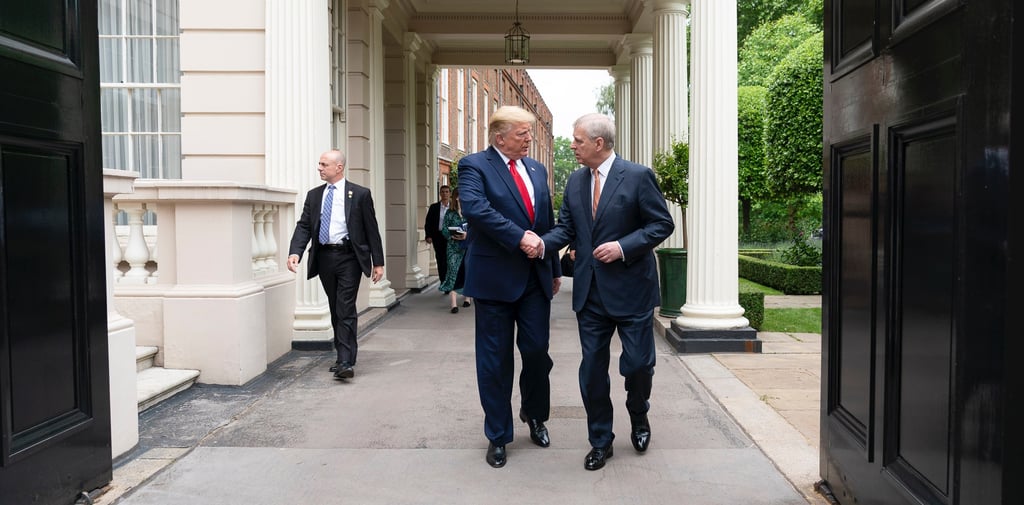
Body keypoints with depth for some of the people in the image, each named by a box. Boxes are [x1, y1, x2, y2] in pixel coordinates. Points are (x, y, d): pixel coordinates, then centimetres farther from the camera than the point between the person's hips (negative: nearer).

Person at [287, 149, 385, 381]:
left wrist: (378, 262, -3)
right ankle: (343, 355, 25)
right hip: (324, 257, 5)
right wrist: (295, 252, -13)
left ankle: (346, 363, -10)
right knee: (335, 310, 13)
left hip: (348, 257, -5)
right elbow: (304, 226, 4)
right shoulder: (314, 195, 10)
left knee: (346, 309, -10)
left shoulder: (359, 194, -2)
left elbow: (371, 228, -1)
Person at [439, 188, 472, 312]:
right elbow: (444, 229, 4)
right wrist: (452, 236, -14)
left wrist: (467, 234, -17)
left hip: (468, 245, 0)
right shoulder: (450, 213, 6)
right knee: (453, 271, -9)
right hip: (454, 246, 0)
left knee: (467, 271, 8)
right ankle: (454, 303, -13)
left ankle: (467, 295, 28)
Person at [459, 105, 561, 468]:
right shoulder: (474, 165, -5)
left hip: (536, 277, 5)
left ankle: (534, 414, 35)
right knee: (495, 359, 5)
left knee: (537, 351, 7)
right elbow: (475, 208, -24)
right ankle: (497, 436, 21)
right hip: (495, 277, -5)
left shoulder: (537, 170, 14)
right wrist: (520, 237, -25)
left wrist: (554, 269, 16)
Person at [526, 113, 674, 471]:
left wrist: (623, 246, -19)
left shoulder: (637, 176, -8)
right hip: (590, 291, 5)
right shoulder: (575, 180, 7)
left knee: (638, 363, 5)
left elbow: (662, 224, -8)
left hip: (631, 289, -4)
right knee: (592, 369, 8)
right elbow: (566, 227, 8)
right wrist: (543, 244, -12)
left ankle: (638, 417, 37)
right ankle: (600, 441, 23)